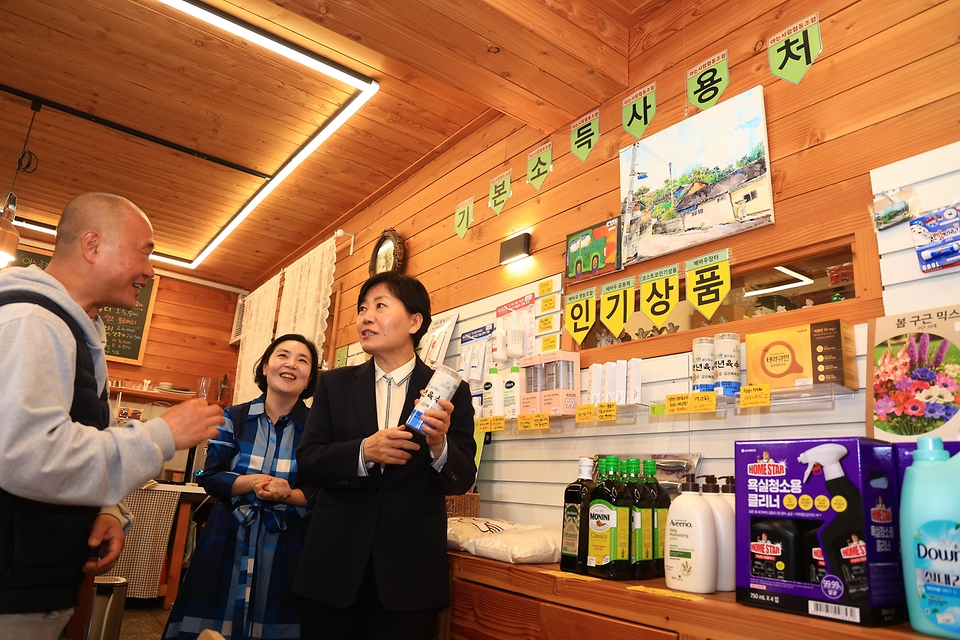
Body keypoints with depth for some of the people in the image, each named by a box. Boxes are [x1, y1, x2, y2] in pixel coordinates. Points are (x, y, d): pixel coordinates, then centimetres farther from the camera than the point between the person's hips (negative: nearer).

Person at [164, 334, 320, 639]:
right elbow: (211, 477, -2)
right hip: (228, 540, 2)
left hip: (285, 546, -1)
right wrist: (256, 481, -17)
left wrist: (287, 494, -21)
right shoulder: (234, 417, 2)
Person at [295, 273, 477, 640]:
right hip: (333, 565, 2)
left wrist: (439, 445, -24)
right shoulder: (334, 384, 5)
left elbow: (461, 481, -4)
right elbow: (307, 462, -2)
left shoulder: (450, 392, -2)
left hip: (411, 572, -1)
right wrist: (364, 452, -20)